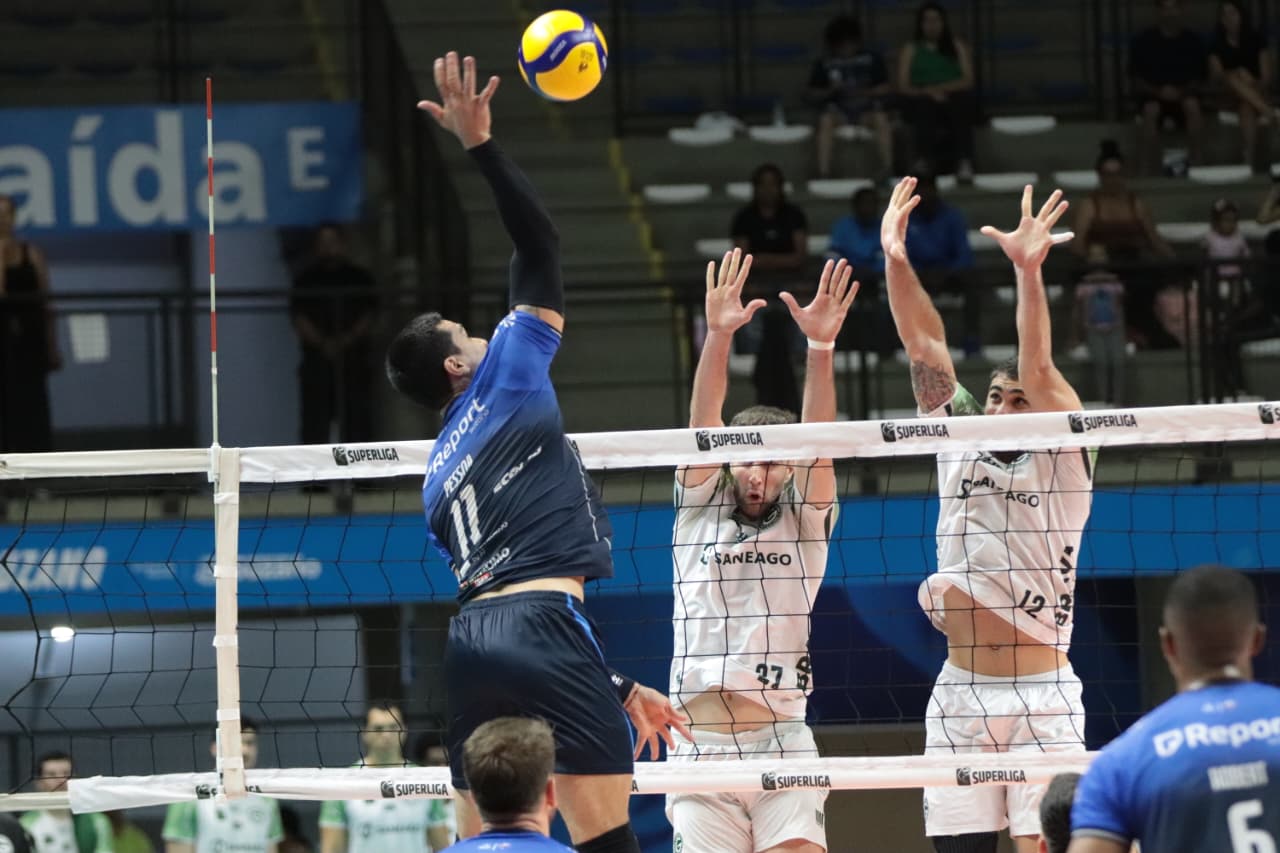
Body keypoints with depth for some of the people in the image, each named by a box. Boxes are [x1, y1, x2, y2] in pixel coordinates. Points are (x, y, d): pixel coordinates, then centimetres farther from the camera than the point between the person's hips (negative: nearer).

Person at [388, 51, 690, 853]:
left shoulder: (441, 474, 27)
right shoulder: (507, 378, 10)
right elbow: (541, 246, 5)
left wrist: (618, 688, 27)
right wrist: (483, 146, 6)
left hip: (472, 637, 7)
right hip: (539, 628, -7)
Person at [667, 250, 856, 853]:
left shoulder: (805, 521, 9)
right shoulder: (699, 510, 11)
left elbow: (817, 438, -5)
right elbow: (702, 426, -3)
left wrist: (821, 345, -21)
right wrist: (717, 336, -19)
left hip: (782, 741, 0)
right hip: (701, 745, 1)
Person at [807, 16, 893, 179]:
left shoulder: (872, 58, 4)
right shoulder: (824, 63, 4)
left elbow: (884, 89, 4)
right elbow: (813, 95, 6)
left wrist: (864, 92, -13)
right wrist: (830, 91, -13)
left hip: (866, 110, 0)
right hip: (838, 111, 0)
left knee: (881, 119, -31)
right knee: (825, 120, -32)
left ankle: (887, 170, -31)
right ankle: (823, 173, -37)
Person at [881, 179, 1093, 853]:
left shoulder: (1061, 463, 0)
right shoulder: (960, 445, 12)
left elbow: (1039, 370, -15)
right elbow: (925, 347, 5)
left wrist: (1028, 273, -27)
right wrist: (896, 262, -4)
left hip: (1041, 696, -4)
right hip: (958, 692, 4)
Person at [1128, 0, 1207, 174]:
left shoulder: (1192, 41, 2)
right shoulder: (1143, 41, -2)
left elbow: (1200, 78, 5)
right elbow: (1135, 80, -1)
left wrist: (1182, 91, -15)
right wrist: (1158, 91, -18)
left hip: (1183, 96, 1)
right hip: (1152, 96, -1)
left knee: (1193, 105, -34)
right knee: (1151, 110, -36)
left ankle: (1197, 166, -30)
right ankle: (1152, 171, -36)